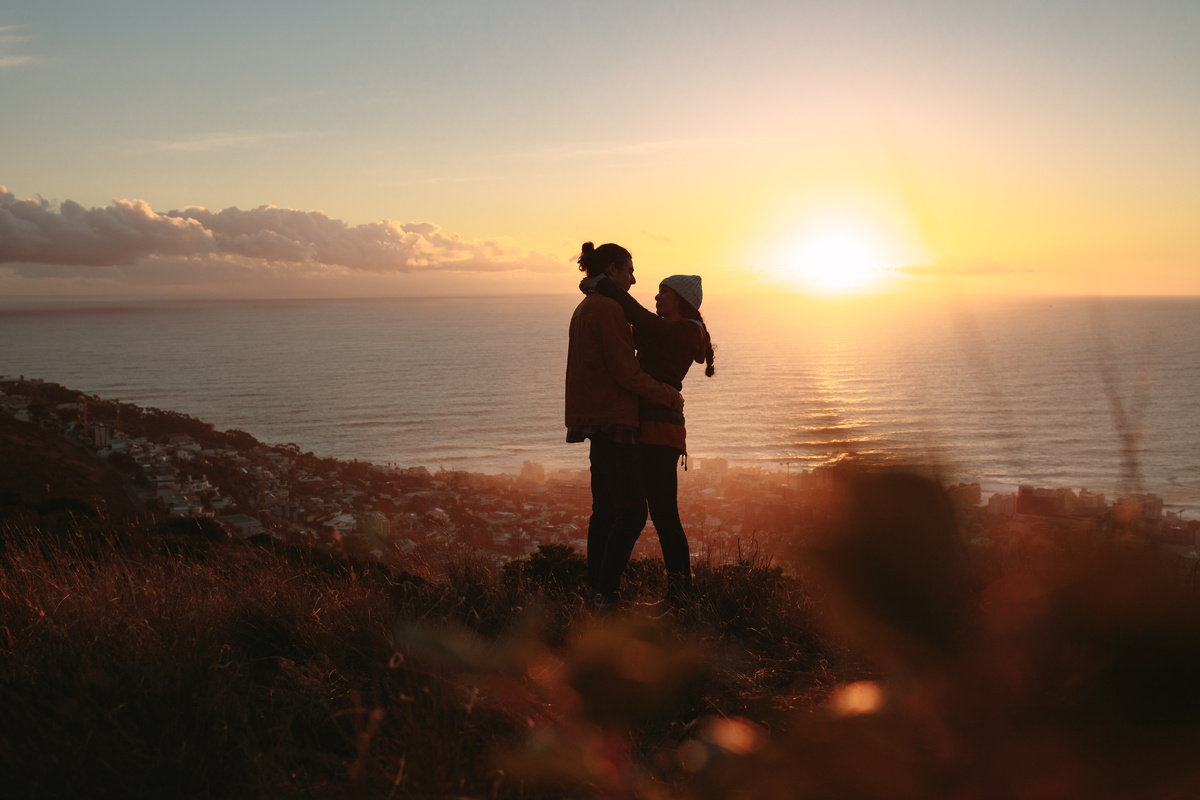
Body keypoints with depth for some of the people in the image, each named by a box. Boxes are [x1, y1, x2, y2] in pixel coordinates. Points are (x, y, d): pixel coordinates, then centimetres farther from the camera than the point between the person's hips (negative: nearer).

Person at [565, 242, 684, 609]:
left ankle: (598, 590, 13)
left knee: (605, 510, 11)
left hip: (597, 420, 10)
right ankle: (606, 590, -10)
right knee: (632, 511, -8)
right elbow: (625, 372, -18)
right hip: (612, 423, -10)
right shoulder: (608, 309, -13)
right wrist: (669, 396, -7)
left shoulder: (584, 310, 17)